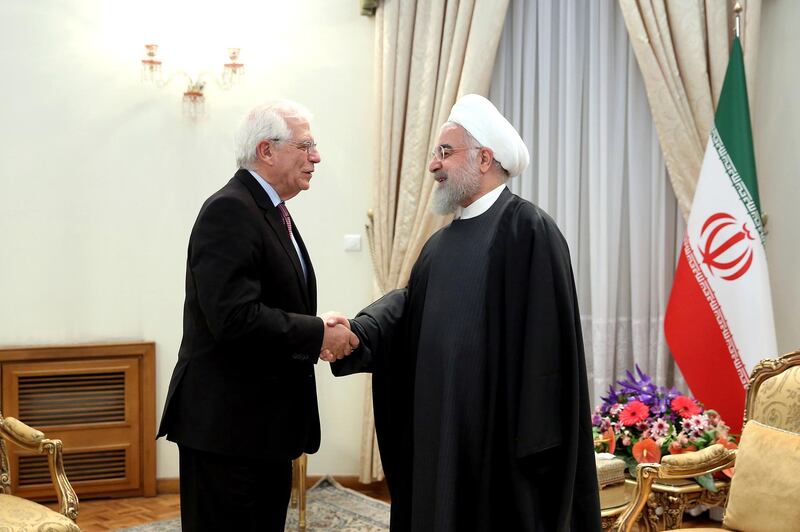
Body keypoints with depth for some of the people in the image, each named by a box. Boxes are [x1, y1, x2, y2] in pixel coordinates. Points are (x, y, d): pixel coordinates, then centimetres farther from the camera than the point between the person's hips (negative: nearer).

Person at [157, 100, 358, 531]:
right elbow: (235, 317, -26)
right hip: (227, 423, -10)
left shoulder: (271, 211, 15)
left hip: (264, 420, 10)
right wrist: (318, 334, -17)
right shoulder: (228, 211, -16)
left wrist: (322, 331, 1)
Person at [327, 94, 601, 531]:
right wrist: (358, 332, -10)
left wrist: (535, 438, -19)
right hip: (441, 427, 8)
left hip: (499, 429, -8)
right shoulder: (444, 241, 16)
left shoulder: (528, 229, -12)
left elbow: (545, 341, -16)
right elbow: (408, 305, 9)